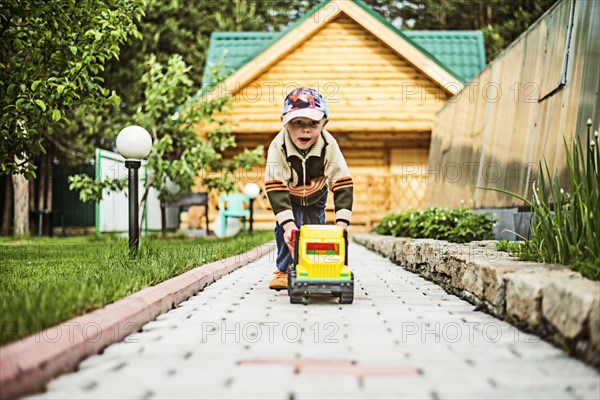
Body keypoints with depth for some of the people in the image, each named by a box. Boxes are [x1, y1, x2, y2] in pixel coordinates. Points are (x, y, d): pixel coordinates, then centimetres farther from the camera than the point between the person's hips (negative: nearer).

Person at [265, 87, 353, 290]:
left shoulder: (329, 146, -33)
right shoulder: (278, 147, -37)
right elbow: (275, 188, -40)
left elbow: (343, 184, -33)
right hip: (288, 195, -1)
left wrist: (341, 222, -43)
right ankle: (284, 270, 1)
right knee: (286, 229, -17)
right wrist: (288, 224, -51)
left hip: (316, 194, 2)